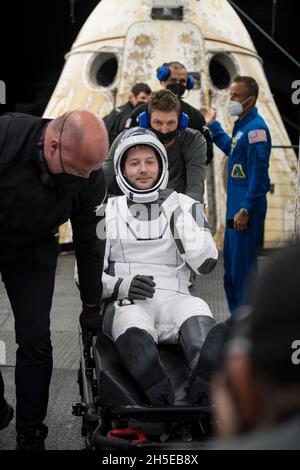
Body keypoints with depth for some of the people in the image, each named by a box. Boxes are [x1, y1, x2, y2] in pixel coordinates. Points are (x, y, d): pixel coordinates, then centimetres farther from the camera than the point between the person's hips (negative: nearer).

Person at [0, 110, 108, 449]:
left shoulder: (92, 180, -22)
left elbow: (89, 243, -9)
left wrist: (91, 305, 0)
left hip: (31, 251, 1)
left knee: (34, 339, -6)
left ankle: (30, 435, 9)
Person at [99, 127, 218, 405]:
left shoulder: (185, 206, 17)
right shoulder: (107, 212, 17)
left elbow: (205, 264, 4)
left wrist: (178, 214, -2)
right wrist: (119, 285, -8)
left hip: (174, 301, 0)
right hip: (128, 305, 0)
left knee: (197, 310, -37)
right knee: (135, 339, -38)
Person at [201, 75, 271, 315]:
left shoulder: (256, 127, -16)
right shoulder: (242, 125, 13)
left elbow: (259, 172, -21)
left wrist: (246, 209, -23)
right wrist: (213, 126, 33)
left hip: (246, 209, -10)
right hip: (236, 206, 10)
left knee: (242, 268, -6)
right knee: (231, 269, 17)